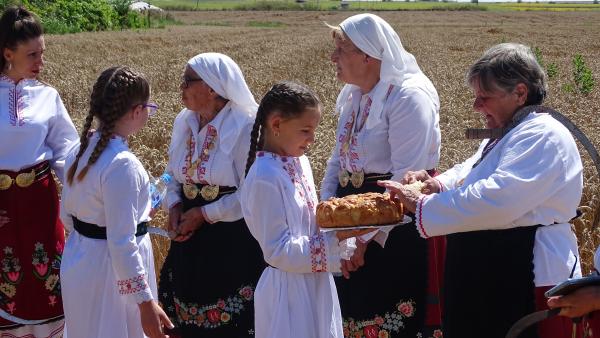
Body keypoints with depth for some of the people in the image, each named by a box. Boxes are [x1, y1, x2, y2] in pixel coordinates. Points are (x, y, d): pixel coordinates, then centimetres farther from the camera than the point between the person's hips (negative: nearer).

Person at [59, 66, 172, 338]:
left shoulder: (80, 150, 1)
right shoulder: (122, 164, -25)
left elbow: (67, 216, 11)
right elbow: (122, 243, -26)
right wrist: (145, 302, -22)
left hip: (78, 261, 8)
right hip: (110, 271, -8)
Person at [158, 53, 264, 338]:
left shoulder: (245, 127, -17)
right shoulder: (184, 122, 5)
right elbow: (173, 174, 16)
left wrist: (204, 213, -16)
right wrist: (174, 206, -3)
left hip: (233, 241, -6)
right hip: (191, 238, 7)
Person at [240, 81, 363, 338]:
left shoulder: (299, 162, 5)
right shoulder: (264, 178, -20)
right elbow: (278, 251, -21)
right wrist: (335, 240, -24)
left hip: (317, 285, 8)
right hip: (289, 290, -8)